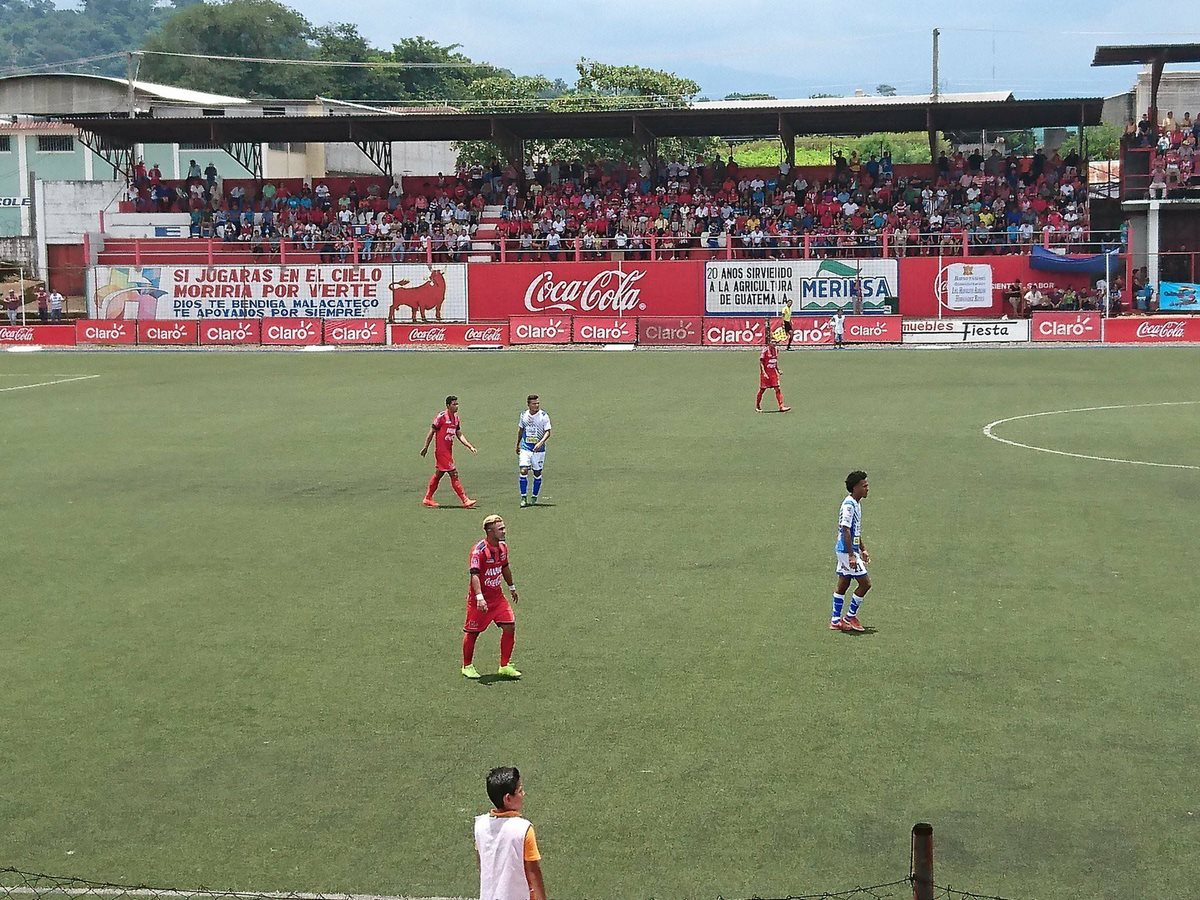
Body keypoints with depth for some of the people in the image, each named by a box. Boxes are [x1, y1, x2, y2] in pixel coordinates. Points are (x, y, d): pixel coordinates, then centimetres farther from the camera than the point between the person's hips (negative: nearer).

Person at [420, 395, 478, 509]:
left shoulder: (456, 418, 10)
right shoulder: (441, 417, -13)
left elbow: (459, 435, 13)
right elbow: (431, 432, -8)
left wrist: (470, 447, 2)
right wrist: (426, 447, -6)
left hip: (448, 451, 9)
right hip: (441, 451, -9)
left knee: (438, 474, 15)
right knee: (453, 474, -10)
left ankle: (427, 499, 24)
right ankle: (465, 500, -10)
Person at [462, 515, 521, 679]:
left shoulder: (503, 547, 4)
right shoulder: (479, 550, -20)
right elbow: (474, 574, -27)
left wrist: (511, 587, 31)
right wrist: (479, 597, -37)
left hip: (497, 597, 6)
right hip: (479, 599, -6)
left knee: (510, 626, -3)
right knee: (472, 632, 5)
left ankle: (504, 666, 7)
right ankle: (467, 666, 23)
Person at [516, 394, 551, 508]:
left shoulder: (543, 416, -7)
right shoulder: (523, 415, 3)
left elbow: (547, 432, -10)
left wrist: (541, 442, -26)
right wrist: (517, 444, 24)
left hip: (539, 449, -1)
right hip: (525, 447, 1)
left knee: (537, 474, 6)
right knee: (523, 471, -13)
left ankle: (534, 498, 21)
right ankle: (523, 498, -9)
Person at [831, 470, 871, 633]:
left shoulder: (856, 504, 13)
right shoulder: (849, 505, -18)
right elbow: (846, 531, -22)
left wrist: (863, 549, 24)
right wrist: (851, 556, -24)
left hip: (845, 551, 10)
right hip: (847, 551, -10)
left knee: (843, 584, 11)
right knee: (865, 583, -6)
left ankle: (836, 621, 15)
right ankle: (850, 617, 4)